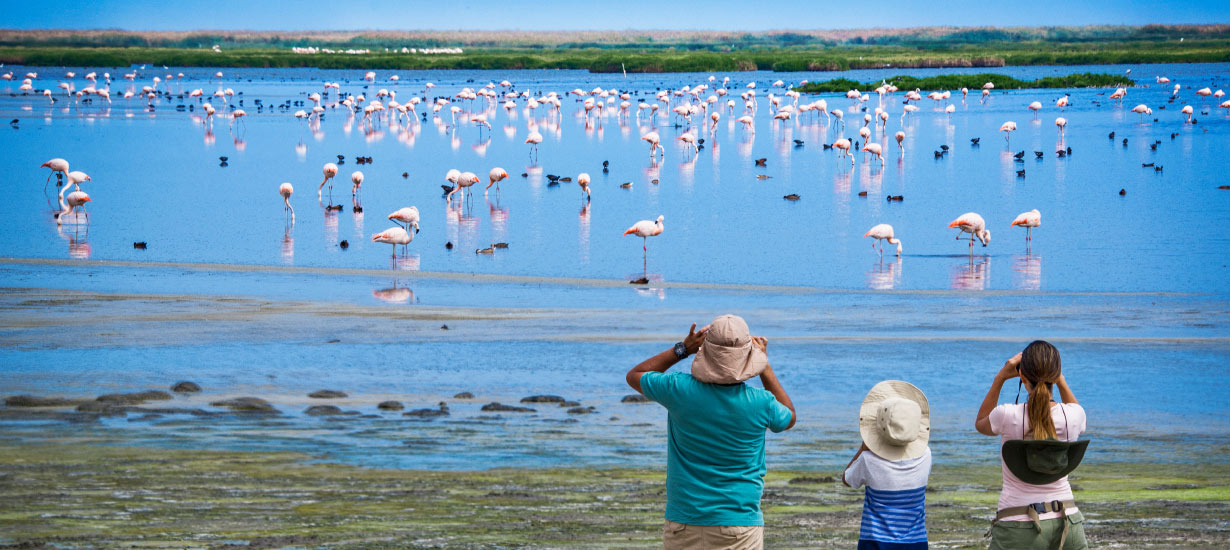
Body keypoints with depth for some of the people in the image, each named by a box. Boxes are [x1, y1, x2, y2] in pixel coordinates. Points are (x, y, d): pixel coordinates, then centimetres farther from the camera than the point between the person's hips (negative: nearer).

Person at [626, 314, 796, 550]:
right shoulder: (760, 403, -10)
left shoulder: (680, 389, -11)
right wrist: (765, 367, 18)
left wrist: (682, 349, 10)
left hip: (683, 520, 1)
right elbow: (789, 418, 17)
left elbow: (634, 375, 12)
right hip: (739, 523, -1)